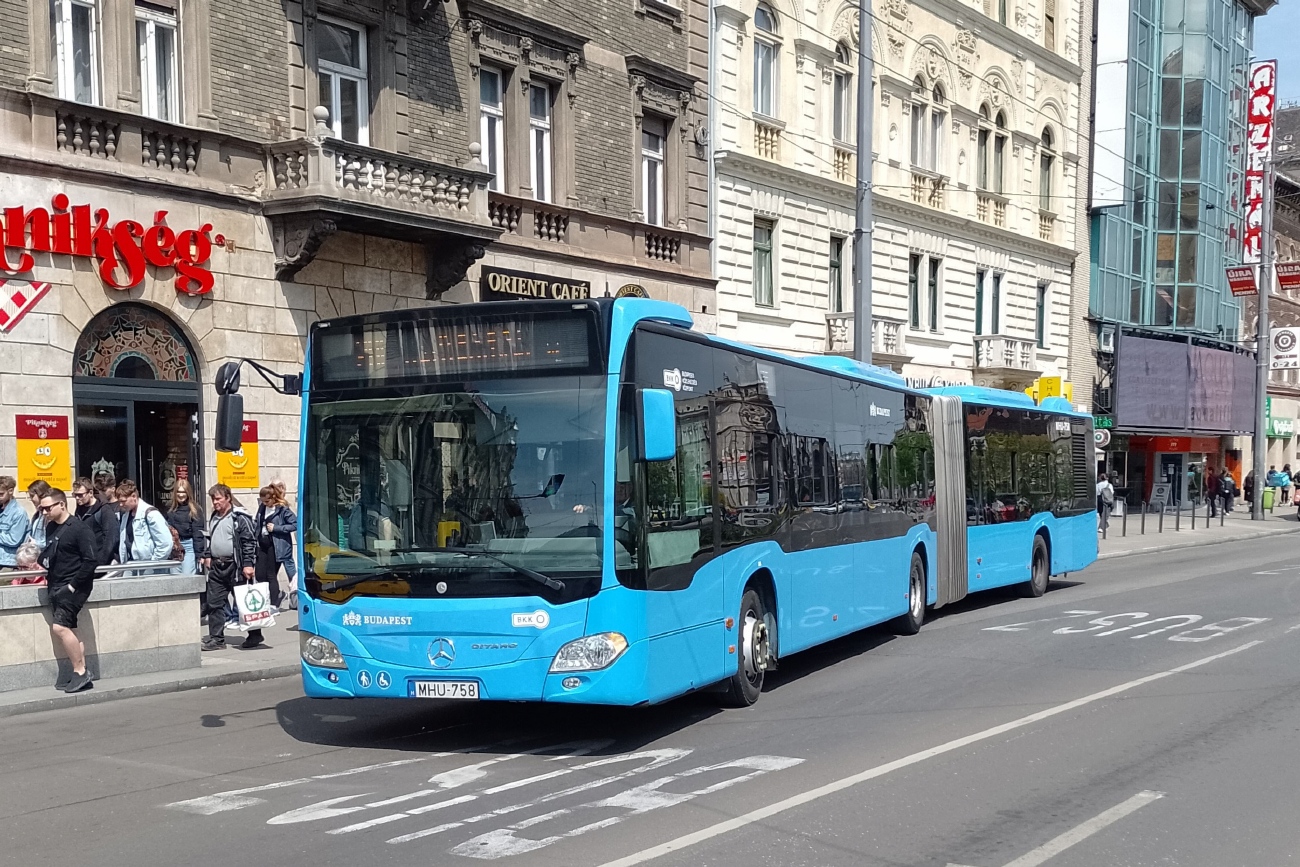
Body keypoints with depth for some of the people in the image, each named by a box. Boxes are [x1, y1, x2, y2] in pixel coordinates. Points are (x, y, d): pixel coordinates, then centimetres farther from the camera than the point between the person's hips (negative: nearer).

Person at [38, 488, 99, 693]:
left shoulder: (79, 529, -13)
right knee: (68, 630, 9)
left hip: (73, 587, -8)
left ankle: (80, 672, -8)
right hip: (57, 587, 8)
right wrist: (40, 562, 3)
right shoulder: (51, 528, 11)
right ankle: (81, 674, 15)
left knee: (59, 626, -17)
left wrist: (73, 585, -17)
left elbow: (91, 560, -17)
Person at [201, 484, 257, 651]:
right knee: (214, 603, 4)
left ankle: (254, 635, 14)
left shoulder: (240, 517, -9)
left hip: (235, 567, -7)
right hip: (216, 567, 7)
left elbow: (250, 541, -13)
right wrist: (207, 556, 18)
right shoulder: (213, 517, 16)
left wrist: (248, 564, -18)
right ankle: (216, 638, 9)